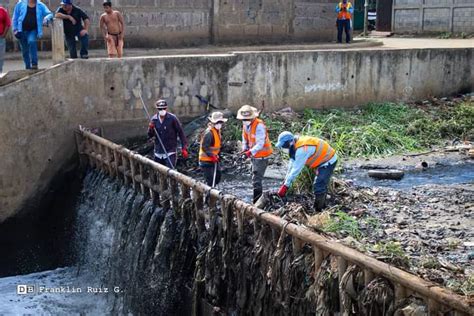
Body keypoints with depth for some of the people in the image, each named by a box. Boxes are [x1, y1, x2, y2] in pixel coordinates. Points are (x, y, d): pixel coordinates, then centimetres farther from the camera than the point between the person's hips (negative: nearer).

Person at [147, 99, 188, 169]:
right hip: (158, 152, 5)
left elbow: (181, 132, -6)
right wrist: (150, 129, -16)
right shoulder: (154, 119, 1)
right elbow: (150, 135, 7)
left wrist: (184, 148, -8)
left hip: (170, 152, -5)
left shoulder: (172, 118, -10)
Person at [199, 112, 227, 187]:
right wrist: (212, 155, -29)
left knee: (217, 177, 16)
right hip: (206, 161, -10)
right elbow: (205, 147, -27)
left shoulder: (217, 131, 9)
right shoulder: (209, 133, -23)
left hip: (214, 159, 10)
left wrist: (217, 154, 12)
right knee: (211, 180, -8)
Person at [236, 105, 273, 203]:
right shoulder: (245, 125, 3)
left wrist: (250, 152, -38)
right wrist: (244, 150, -2)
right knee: (255, 178, 20)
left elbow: (260, 144, -30)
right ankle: (258, 198, 33)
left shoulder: (259, 125, -24)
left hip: (261, 155, -9)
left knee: (256, 180, -13)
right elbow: (245, 139, 13)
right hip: (254, 155, 9)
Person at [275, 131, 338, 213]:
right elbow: (292, 164, 5)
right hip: (324, 160, 11)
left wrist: (285, 186, -23)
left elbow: (296, 169, -29)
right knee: (321, 185, 23)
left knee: (318, 187, -12)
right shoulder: (296, 144, -2)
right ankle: (322, 206, 38)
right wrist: (286, 180, 6)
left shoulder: (301, 149, -32)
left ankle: (318, 211, -5)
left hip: (328, 162, -11)